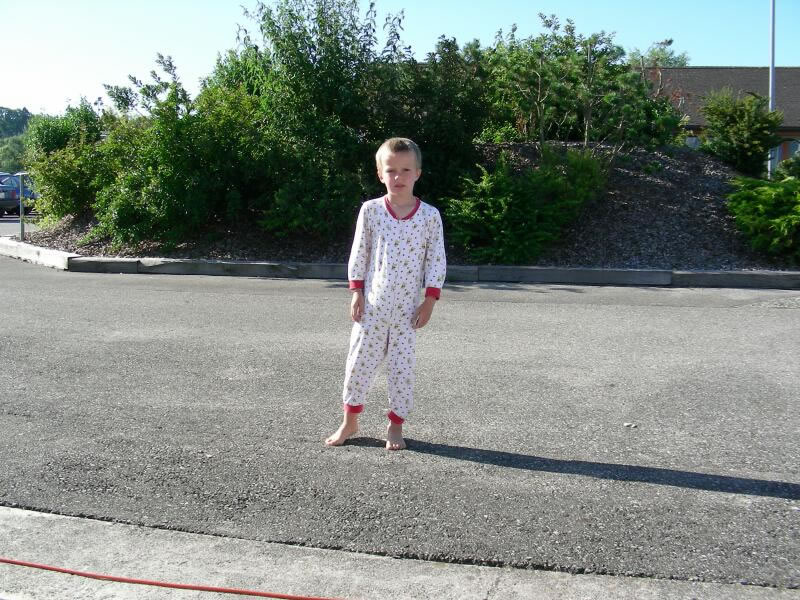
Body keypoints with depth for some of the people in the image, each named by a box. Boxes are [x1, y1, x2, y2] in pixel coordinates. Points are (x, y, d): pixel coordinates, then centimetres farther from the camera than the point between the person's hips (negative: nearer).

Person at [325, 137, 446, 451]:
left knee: (402, 365, 5)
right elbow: (359, 253, 4)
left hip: (407, 308, -1)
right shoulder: (370, 210, -2)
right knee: (359, 361, 7)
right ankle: (350, 421, 25)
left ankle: (396, 425, 21)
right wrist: (357, 291, -1)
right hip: (372, 304, 1)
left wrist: (430, 299, -5)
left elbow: (436, 260, -1)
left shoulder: (429, 215, -4)